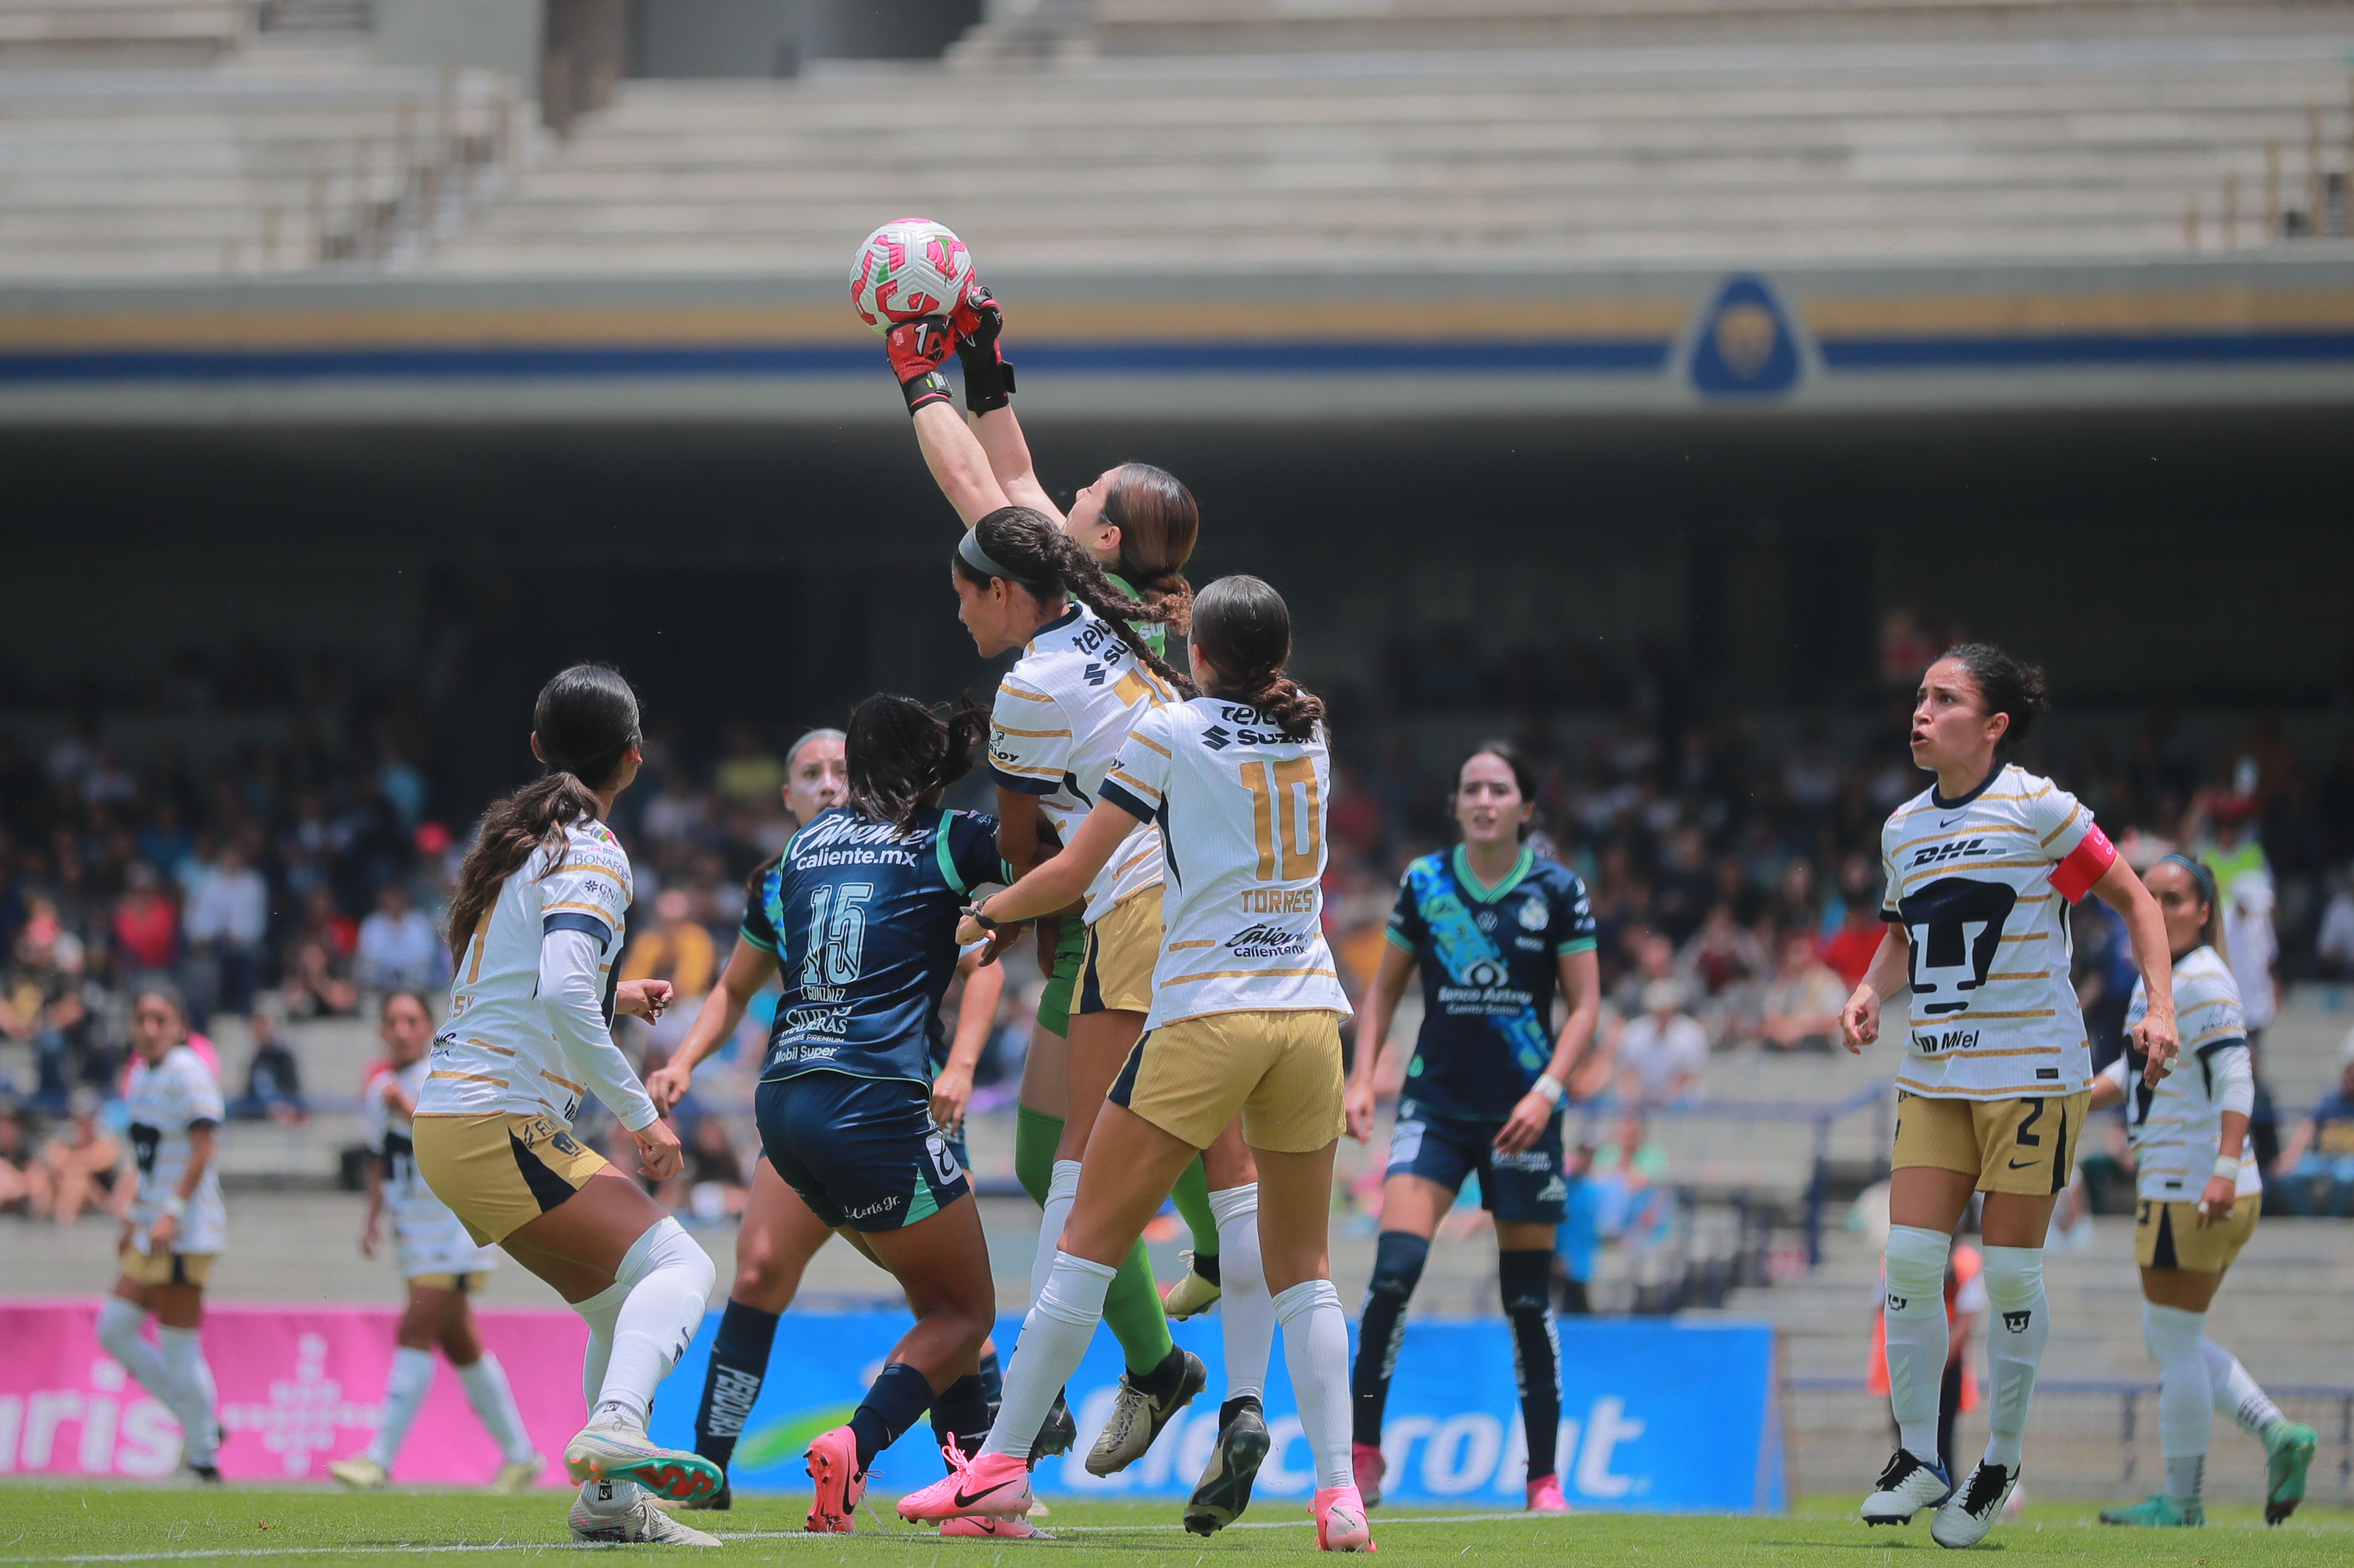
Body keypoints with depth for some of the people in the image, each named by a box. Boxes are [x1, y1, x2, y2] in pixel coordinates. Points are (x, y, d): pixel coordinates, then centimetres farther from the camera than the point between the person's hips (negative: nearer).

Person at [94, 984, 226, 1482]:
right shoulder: (142, 1075, 15)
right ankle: (201, 1425, 14)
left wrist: (172, 1213, -24)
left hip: (186, 1232, -9)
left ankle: (203, 1456, 3)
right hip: (153, 1234, 9)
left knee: (179, 1348, -6)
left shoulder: (188, 1072, -11)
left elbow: (201, 1150, -17)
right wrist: (134, 1219, 24)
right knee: (114, 1332, 7)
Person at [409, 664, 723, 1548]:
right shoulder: (591, 855, -11)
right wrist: (641, 1115, -21)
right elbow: (563, 995, -25)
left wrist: (612, 999, 35)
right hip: (496, 1127, -9)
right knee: (677, 1267, -17)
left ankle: (609, 1499, 10)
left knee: (621, 1305, 14)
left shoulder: (521, 837, 17)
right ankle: (614, 1425, -40)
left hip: (449, 1118, 9)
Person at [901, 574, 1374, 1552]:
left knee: (1091, 1241, 2)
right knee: (1301, 1267, 10)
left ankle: (1001, 1466, 3)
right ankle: (1340, 1496, -3)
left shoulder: (1169, 731, -2)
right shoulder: (1309, 732, 12)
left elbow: (1073, 873, 0)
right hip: (1310, 1012, 4)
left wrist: (985, 915, 17)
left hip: (1206, 1013, -4)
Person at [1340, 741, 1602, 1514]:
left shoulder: (1558, 892, -2)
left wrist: (1547, 1090, -14)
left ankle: (1544, 1478, 13)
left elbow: (1585, 1005, -1)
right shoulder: (1424, 883, 2)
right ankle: (1362, 1450, -8)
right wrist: (1361, 1078, -2)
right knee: (1395, 1267, -17)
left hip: (1522, 1114, -1)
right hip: (1436, 1102, 1)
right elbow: (1385, 990, 10)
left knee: (1528, 1296, 3)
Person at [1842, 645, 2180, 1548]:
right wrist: (1870, 994, 4)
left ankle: (2000, 1467, 13)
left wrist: (2160, 1006, -12)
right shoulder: (1903, 828, 9)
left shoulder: (2038, 809, -8)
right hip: (1932, 1077, 5)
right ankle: (1917, 1458, 7)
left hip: (2032, 1071, -5)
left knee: (2010, 1272, -2)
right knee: (1909, 1261, -5)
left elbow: (2134, 900, -1)